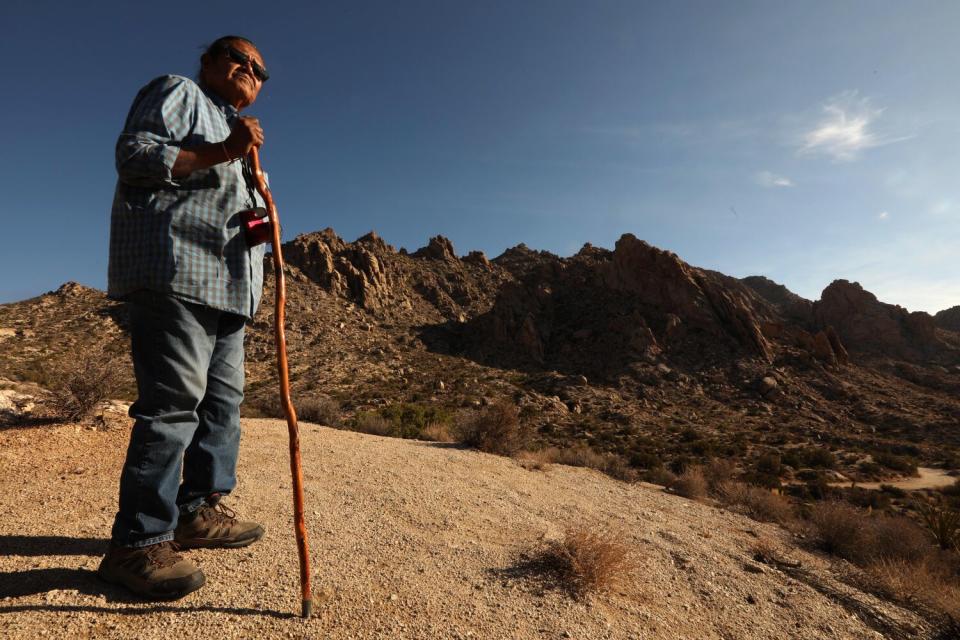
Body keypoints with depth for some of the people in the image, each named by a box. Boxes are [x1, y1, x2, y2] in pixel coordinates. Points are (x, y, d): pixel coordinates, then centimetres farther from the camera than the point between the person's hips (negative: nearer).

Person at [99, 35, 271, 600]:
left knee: (224, 397, 7)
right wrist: (217, 152, -13)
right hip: (176, 266, -9)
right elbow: (134, 155, -6)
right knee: (175, 399, -15)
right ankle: (138, 542, -7)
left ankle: (199, 511, 17)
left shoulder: (237, 131, 34)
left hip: (227, 281, 10)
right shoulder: (178, 93, 9)